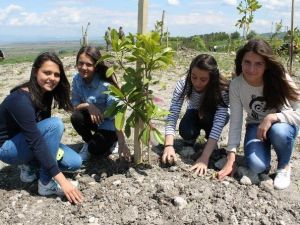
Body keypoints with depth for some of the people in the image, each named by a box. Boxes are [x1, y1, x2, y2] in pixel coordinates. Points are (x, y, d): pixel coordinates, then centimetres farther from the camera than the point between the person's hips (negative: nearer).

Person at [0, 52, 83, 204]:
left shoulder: (46, 92, -5)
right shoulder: (21, 100, -31)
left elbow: (39, 135, 3)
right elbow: (36, 142, -36)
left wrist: (54, 148, -17)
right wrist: (62, 180, -38)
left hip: (27, 142, 7)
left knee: (75, 162, -9)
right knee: (55, 124, -31)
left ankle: (29, 166, 9)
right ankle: (46, 183, -20)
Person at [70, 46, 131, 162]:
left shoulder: (106, 85, -29)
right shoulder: (77, 79, -13)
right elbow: (74, 105, -7)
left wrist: (122, 143, -33)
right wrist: (88, 106, -30)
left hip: (108, 124, -5)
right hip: (93, 119, 5)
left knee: (96, 149, -25)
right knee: (76, 117, -26)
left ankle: (110, 142, 11)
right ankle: (88, 143, 3)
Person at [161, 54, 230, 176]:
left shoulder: (222, 89, -35)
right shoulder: (184, 84, -30)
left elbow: (218, 123, -42)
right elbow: (172, 115, -34)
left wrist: (204, 157, -51)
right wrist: (169, 146, -49)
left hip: (213, 117, -1)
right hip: (195, 114, 1)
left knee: (208, 117, -36)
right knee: (186, 132, -32)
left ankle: (211, 143, -5)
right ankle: (190, 141, 4)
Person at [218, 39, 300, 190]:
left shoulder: (280, 79, -25)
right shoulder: (236, 85, -21)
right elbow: (235, 122, -19)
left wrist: (272, 117, -38)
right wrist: (231, 157, -26)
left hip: (283, 123, 0)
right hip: (256, 126, 0)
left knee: (278, 132, -37)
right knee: (256, 166, -26)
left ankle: (284, 166, -5)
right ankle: (265, 151, 12)